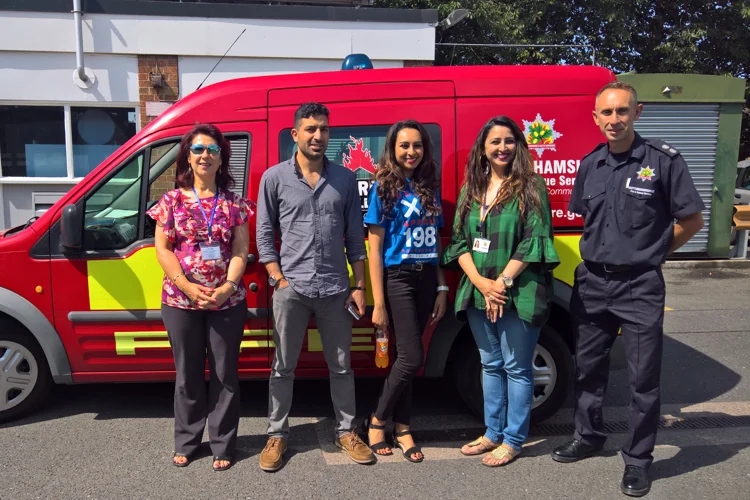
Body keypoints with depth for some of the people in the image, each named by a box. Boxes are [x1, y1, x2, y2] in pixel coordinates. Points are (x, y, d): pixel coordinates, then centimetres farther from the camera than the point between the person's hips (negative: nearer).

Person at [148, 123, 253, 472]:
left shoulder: (234, 203, 4)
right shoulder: (172, 200, 3)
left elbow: (241, 250, -1)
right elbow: (162, 250, -2)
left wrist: (227, 287, -15)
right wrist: (189, 287, -14)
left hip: (227, 301, 0)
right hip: (180, 301, 0)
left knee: (225, 374, 7)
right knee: (188, 373, 12)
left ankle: (222, 444, 20)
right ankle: (186, 441, 28)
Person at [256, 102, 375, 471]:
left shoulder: (345, 179, 5)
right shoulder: (275, 178, 0)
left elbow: (355, 237, 7)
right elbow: (264, 234, 1)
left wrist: (358, 286, 4)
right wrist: (280, 279, -6)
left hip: (335, 289, 2)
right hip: (291, 289, -2)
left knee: (341, 366, 13)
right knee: (283, 367, 9)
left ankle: (346, 432, 28)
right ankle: (277, 435, 25)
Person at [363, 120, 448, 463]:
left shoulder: (431, 187, 10)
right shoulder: (384, 187, -5)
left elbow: (436, 243, 13)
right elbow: (374, 249, -7)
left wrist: (442, 289, 7)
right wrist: (378, 303, -11)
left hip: (426, 279, 5)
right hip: (397, 279, -4)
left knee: (406, 357, 10)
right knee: (413, 358, -6)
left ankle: (401, 428, 22)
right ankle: (377, 420, 15)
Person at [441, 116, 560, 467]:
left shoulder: (530, 188, -4)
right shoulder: (471, 190, 10)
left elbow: (533, 241, -12)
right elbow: (459, 241, 5)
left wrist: (502, 282, -15)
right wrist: (481, 283, -8)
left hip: (519, 294, -5)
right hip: (478, 293, 5)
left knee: (516, 368, 5)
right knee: (490, 365, 16)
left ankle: (513, 441, 20)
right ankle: (493, 433, 31)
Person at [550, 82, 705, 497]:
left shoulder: (663, 160, -8)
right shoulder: (590, 165, 6)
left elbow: (691, 221, -3)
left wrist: (649, 253, 3)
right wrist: (602, 251, 10)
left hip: (639, 286, -4)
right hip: (591, 282, 5)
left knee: (643, 378, 4)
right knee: (587, 368, 16)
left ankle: (638, 459, 21)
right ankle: (588, 437, 35)